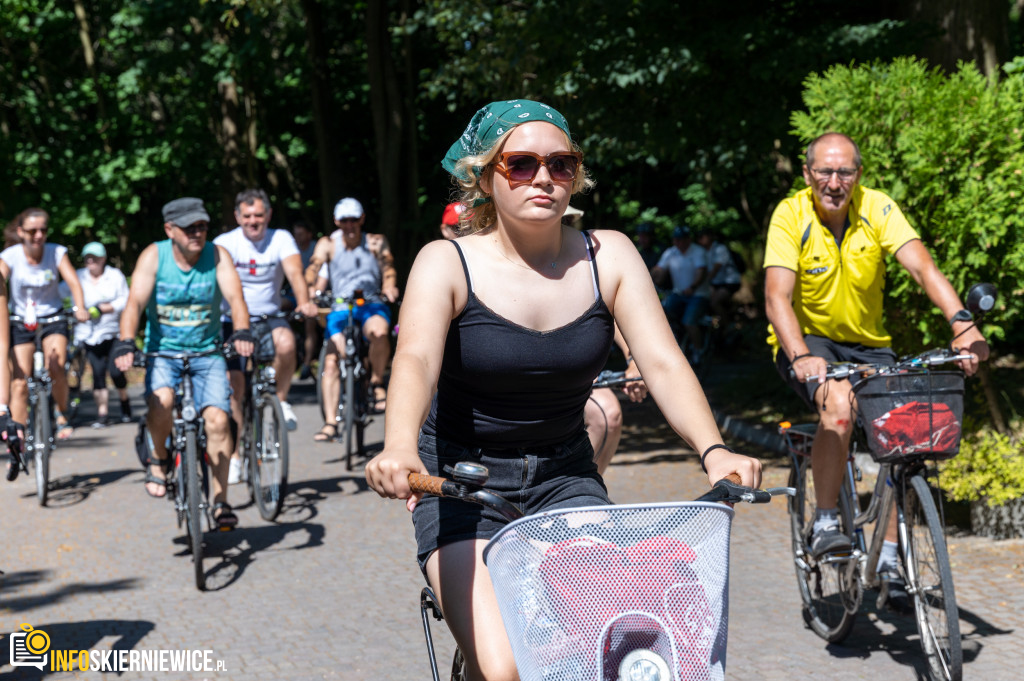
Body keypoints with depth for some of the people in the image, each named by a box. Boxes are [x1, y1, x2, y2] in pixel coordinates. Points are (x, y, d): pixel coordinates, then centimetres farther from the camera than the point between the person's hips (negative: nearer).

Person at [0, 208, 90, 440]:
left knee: (56, 369, -22)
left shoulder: (57, 253, -11)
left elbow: (73, 281, -20)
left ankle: (61, 413, 4)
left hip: (52, 318, 0)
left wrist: (80, 308, -39)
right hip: (21, 322, 0)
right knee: (19, 383, -6)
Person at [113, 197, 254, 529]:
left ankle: (220, 501, -4)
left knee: (218, 419, -15)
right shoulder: (154, 255, -9)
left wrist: (242, 332, -38)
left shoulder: (217, 255, -7)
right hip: (163, 351, -1)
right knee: (161, 401, -30)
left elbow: (234, 296, -18)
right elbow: (135, 302, -18)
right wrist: (125, 344, -35)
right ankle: (159, 458, 1)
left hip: (207, 352, 1)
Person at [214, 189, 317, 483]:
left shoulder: (280, 239, -4)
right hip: (233, 321, 0)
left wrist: (304, 302, -41)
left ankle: (280, 400, -6)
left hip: (269, 318, 1)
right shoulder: (225, 243, -9)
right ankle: (236, 453, 3)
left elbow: (294, 272, -20)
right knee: (234, 383, -11)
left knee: (286, 343, -32)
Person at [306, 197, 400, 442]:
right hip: (340, 309, 1)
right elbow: (313, 270, -8)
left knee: (380, 332, -36)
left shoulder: (376, 243, 5)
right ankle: (330, 423, -11)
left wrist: (389, 287, -27)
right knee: (331, 362, -15)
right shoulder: (327, 244, 4)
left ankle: (377, 382, -13)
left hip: (371, 305, -1)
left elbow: (388, 269, -5)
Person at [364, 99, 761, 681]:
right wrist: (400, 448, -49)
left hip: (565, 480, 3)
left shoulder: (608, 256, -3)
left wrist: (714, 451, -31)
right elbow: (415, 359, -28)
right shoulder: (447, 263, -11)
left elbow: (664, 362, -12)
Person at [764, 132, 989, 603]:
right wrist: (801, 357, -43)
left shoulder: (878, 209, -12)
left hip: (868, 344, 3)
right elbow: (777, 297, -26)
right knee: (839, 405, -33)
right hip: (807, 340, -3)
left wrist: (962, 323, -40)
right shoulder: (790, 216, -17)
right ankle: (825, 525, -19)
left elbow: (922, 267, -24)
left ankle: (888, 561, -3)